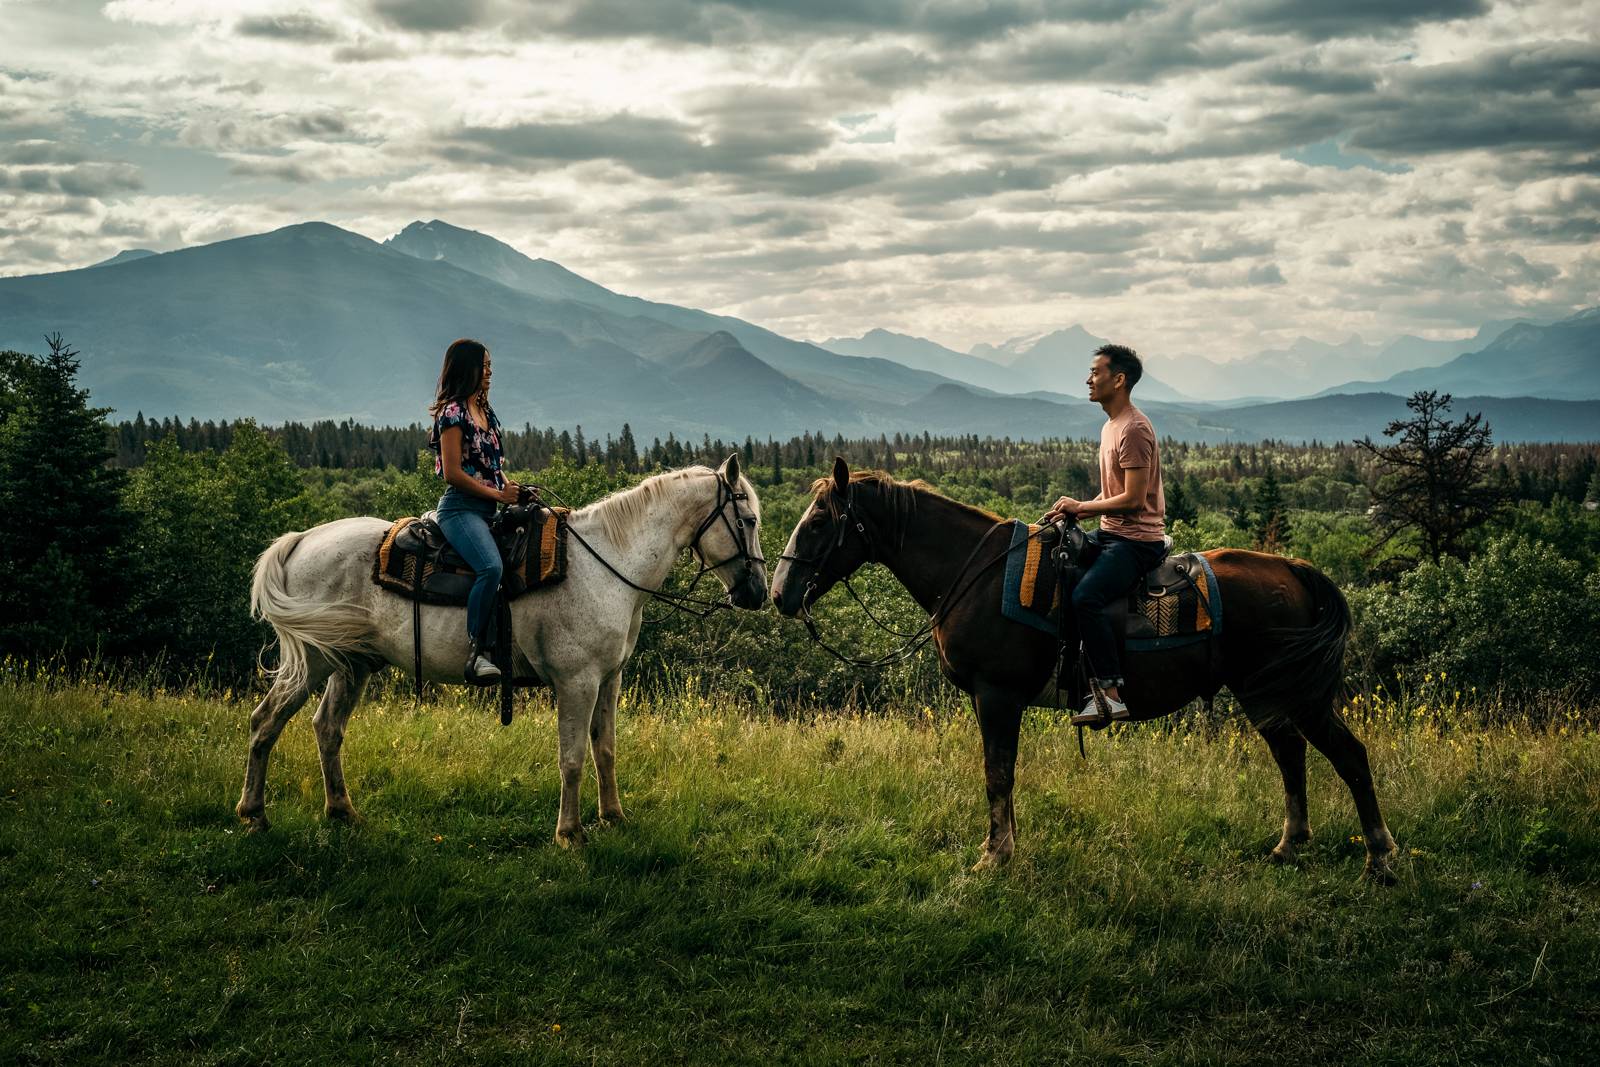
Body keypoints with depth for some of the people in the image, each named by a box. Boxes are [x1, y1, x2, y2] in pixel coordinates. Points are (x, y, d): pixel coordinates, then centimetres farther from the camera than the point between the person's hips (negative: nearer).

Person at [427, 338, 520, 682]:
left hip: (489, 509, 10)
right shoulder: (452, 412, -7)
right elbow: (453, 473, -14)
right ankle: (475, 652, -33)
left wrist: (513, 486, 7)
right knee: (491, 567, -34)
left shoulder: (486, 412, 19)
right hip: (461, 508, -10)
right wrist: (499, 494, -12)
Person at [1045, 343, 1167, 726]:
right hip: (1110, 534, 11)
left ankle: (1111, 693, -25)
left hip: (1137, 539, -11)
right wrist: (1074, 510, 6)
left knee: (1085, 597, -29)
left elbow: (1133, 499, -21)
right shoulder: (1111, 425, 17)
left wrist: (1081, 506, -11)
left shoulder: (1133, 429, -16)